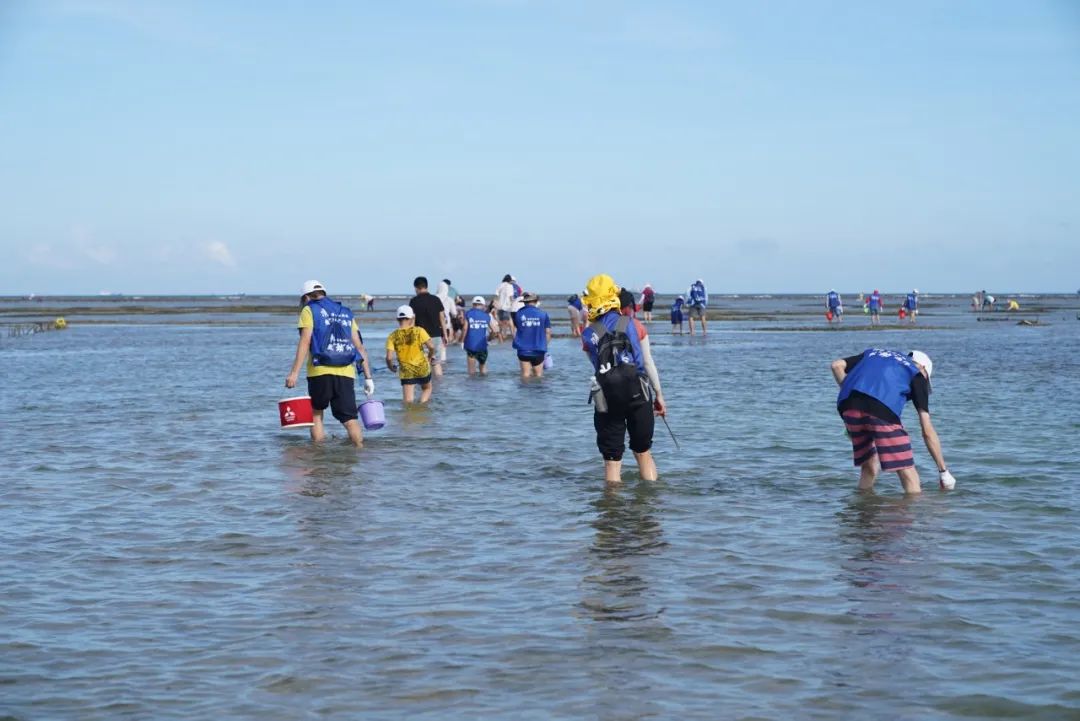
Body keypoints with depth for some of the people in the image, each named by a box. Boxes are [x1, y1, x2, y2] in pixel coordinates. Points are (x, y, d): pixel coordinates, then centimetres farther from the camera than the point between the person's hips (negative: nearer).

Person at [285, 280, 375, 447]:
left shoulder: (309, 311, 7)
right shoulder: (346, 313, 21)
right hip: (346, 373, 3)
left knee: (316, 414, 14)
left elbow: (305, 342, -6)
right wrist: (368, 377, 14)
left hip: (320, 372, -3)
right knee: (350, 419, 2)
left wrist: (294, 373, -11)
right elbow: (360, 347, 15)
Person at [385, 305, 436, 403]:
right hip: (422, 368, 0)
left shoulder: (393, 336, -7)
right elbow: (431, 346, -14)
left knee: (408, 401, 2)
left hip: (406, 372, 0)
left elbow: (389, 357, -12)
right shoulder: (419, 331, -9)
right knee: (427, 389, 26)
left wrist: (391, 367, 9)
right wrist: (430, 357, 8)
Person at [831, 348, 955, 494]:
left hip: (848, 405, 5)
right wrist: (943, 471, 22)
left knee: (869, 466, 24)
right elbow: (927, 430, 18)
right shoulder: (917, 374, 23)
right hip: (881, 408, -5)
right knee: (908, 475, 3)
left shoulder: (872, 352, 36)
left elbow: (837, 365, 19)